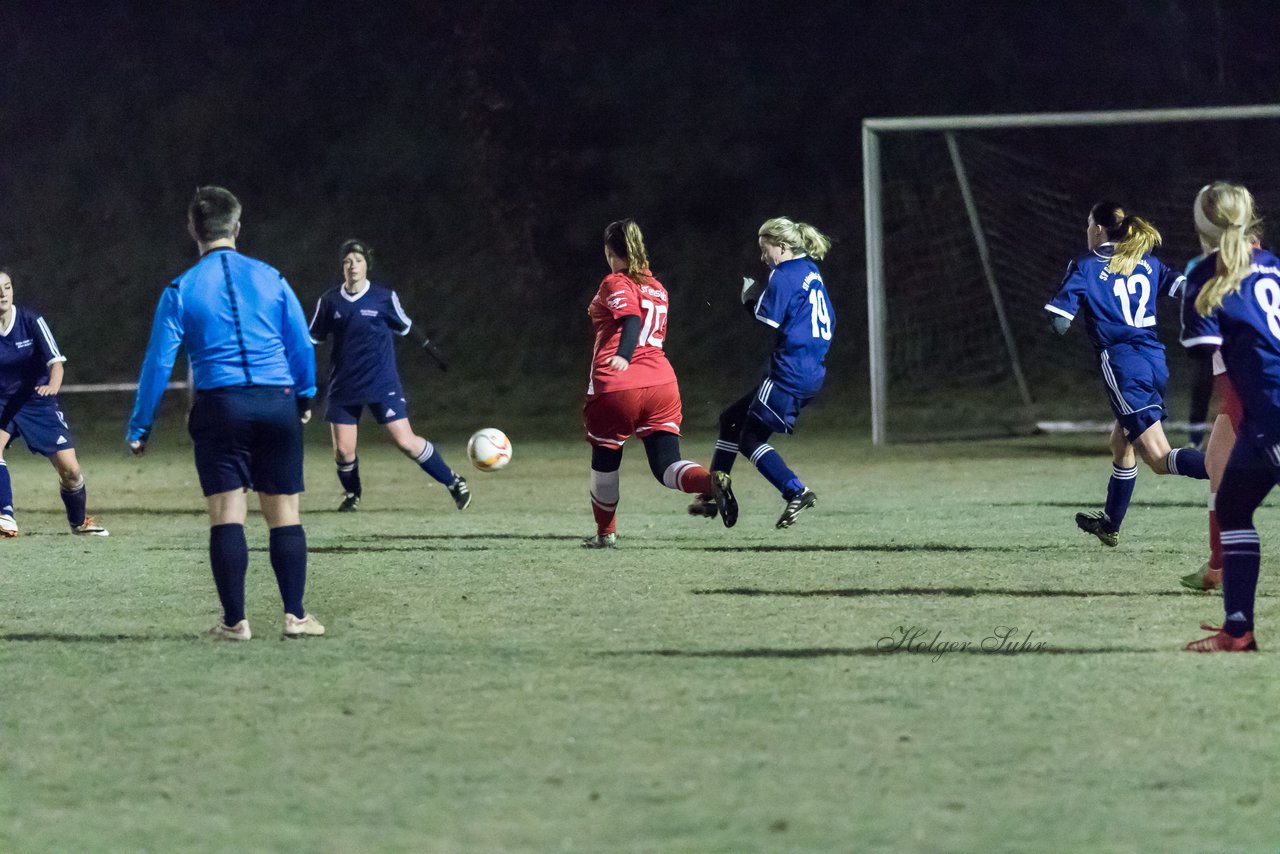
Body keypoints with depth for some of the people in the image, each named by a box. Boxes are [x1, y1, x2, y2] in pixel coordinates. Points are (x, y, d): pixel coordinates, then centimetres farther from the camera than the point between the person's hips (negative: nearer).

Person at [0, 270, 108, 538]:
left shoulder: (31, 321, -14)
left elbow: (56, 361, -19)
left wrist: (52, 385, -40)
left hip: (38, 403, 0)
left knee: (70, 469, -2)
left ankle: (79, 521, 27)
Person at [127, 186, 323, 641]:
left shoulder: (180, 291, 0)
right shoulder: (270, 279, 4)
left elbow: (158, 362, 0)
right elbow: (302, 346, 9)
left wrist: (139, 427, 7)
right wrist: (305, 396, 27)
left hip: (220, 407, -2)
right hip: (277, 404, 2)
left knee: (226, 514, -1)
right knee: (284, 513, 7)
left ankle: (234, 621, -4)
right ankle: (295, 615, 5)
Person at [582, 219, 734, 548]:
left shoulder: (615, 284, 0)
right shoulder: (657, 289, 20)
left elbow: (631, 320, -19)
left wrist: (623, 356, -34)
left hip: (616, 387, -5)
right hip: (662, 382, 5)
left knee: (605, 462, 17)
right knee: (667, 466, -3)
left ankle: (605, 533, 29)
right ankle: (711, 481, -34)